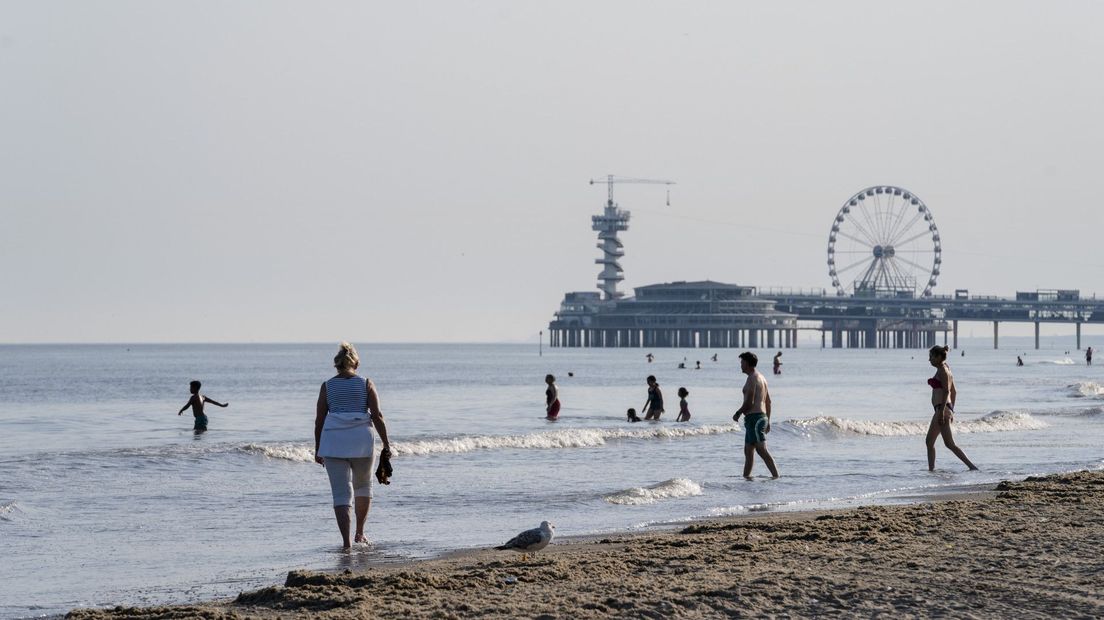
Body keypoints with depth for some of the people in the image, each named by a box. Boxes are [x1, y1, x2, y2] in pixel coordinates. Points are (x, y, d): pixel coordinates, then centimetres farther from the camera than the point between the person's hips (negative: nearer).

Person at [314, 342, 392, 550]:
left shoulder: (327, 386, 4)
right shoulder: (366, 384, 2)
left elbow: (319, 420, 3)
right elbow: (377, 416, -3)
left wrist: (317, 449, 11)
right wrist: (386, 445, 2)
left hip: (333, 443, 0)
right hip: (362, 442, 0)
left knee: (341, 493, -1)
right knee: (363, 486, 24)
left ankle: (346, 541, -13)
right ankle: (360, 533, 30)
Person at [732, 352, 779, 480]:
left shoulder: (752, 379, -12)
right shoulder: (761, 377, 19)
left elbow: (749, 402, -18)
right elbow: (768, 401, 21)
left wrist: (737, 414, -5)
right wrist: (767, 421, 23)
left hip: (754, 417, -10)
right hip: (762, 416, 10)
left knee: (762, 450, -14)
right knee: (748, 450, 14)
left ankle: (776, 476, -19)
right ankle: (746, 476, 18)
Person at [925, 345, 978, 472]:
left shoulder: (942, 370, -10)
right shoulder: (946, 369, 18)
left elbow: (946, 391, -20)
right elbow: (954, 391, 22)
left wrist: (942, 411, -24)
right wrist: (950, 411, 25)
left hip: (942, 408, -11)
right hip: (947, 408, 11)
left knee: (949, 444, -11)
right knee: (929, 441, 14)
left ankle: (971, 466, -15)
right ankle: (931, 469, 15)